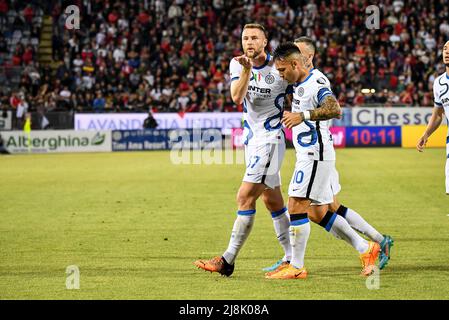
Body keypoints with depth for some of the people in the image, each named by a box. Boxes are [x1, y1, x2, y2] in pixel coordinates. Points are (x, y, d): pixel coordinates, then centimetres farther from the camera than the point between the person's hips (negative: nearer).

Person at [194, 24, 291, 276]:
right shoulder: (238, 65, 2)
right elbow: (237, 98, -14)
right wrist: (247, 70, -25)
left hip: (271, 139, -7)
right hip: (252, 138, 7)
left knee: (245, 197, -12)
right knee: (272, 201, 12)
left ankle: (228, 260, -10)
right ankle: (292, 258, 21)